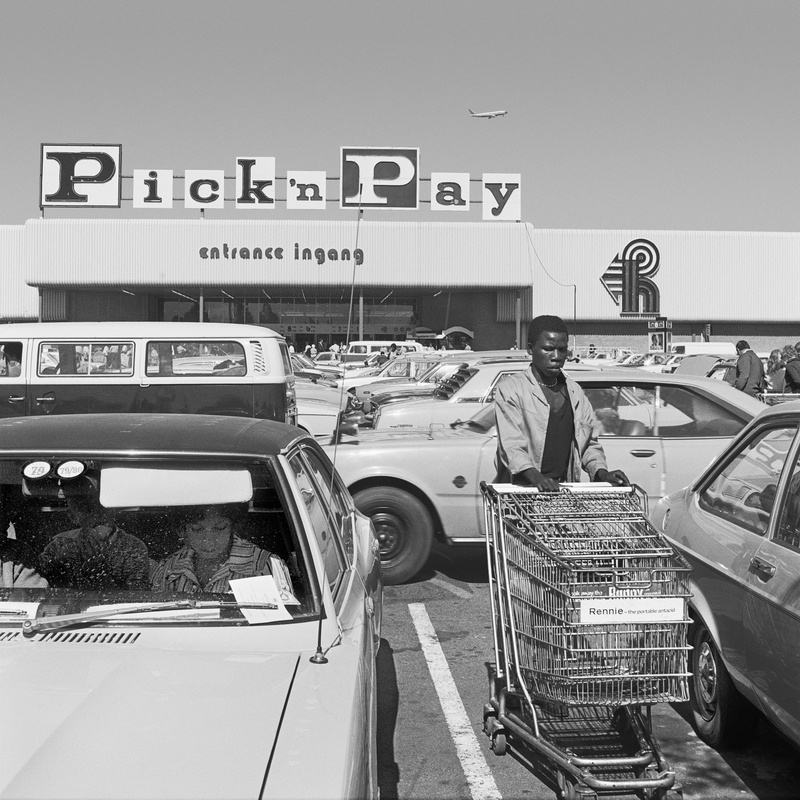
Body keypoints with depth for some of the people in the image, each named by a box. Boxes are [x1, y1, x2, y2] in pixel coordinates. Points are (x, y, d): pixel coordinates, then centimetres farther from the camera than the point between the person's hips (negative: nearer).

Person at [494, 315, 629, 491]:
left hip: (563, 489, 5)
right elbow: (511, 444, -14)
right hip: (519, 490, -5)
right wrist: (534, 476, -31)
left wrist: (602, 473, 2)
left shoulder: (575, 392, 15)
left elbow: (589, 443, 21)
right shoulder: (510, 388, -3)